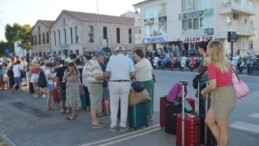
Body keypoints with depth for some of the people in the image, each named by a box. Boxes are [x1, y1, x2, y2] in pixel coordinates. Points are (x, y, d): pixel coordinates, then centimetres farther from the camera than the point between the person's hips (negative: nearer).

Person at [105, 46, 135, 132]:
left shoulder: (111, 60, 4)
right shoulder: (128, 60, 3)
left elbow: (106, 74, 1)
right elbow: (133, 74, -3)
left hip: (114, 84, 0)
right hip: (125, 84, 0)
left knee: (114, 105, 9)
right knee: (124, 105, 8)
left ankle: (113, 125, 14)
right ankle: (123, 125, 14)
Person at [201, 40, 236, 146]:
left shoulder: (212, 65, -14)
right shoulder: (227, 62, 8)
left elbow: (213, 86, -20)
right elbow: (229, 79, 13)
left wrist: (204, 91, -2)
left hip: (221, 96, -8)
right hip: (229, 93, 8)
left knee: (223, 129, 6)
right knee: (209, 120, 21)